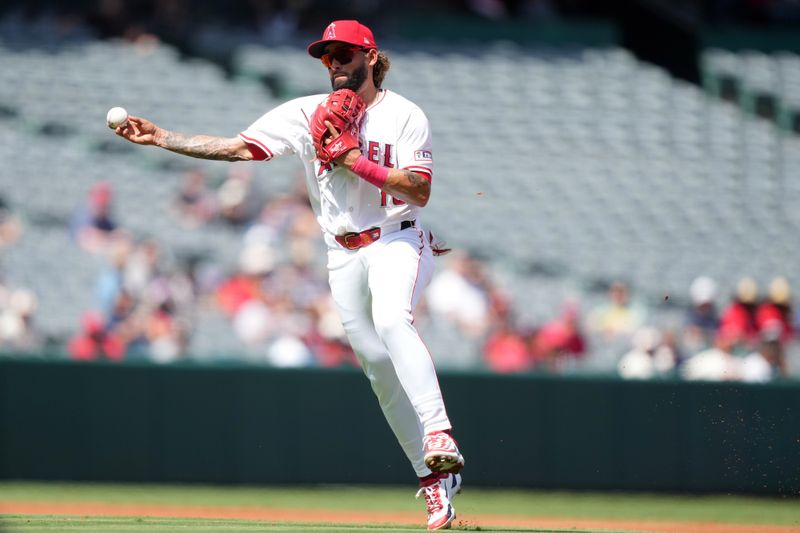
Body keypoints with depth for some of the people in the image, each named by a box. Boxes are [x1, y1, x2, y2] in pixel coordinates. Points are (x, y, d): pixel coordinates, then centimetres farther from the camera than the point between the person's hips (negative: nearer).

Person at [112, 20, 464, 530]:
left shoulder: (405, 116, -5)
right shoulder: (307, 114, 5)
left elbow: (420, 191, -13)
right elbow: (237, 147, 0)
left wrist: (354, 159, -18)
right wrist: (159, 138, -8)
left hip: (396, 242, -5)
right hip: (343, 254, 5)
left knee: (392, 318, -34)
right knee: (380, 368, 1)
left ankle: (439, 436, -43)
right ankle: (435, 480, 6)